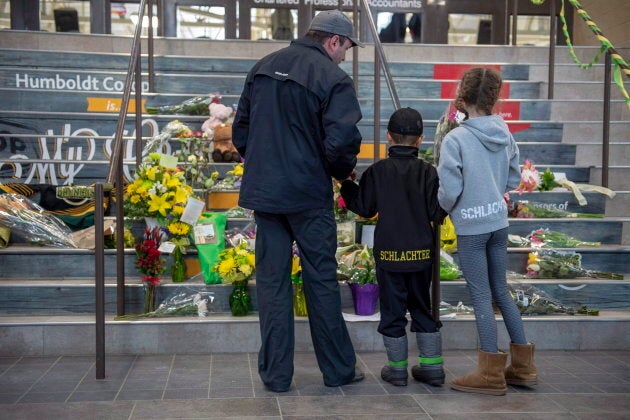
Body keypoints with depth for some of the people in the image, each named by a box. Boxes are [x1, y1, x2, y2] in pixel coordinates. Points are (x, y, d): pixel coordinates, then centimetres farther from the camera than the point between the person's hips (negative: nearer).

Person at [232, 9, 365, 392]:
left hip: (263, 190, 5)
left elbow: (240, 129, 14)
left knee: (272, 281, 9)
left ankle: (275, 374, 14)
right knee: (321, 280, 7)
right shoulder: (334, 78, -10)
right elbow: (340, 143, -20)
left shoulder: (263, 67, 10)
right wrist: (344, 171, 0)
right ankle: (338, 369, 18)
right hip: (308, 195, -5)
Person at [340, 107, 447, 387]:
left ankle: (397, 368, 14)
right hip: (421, 252, 2)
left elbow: (363, 207, 0)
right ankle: (432, 366, 18)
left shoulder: (377, 171, -6)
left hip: (388, 253, -2)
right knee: (422, 308, 15)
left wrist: (347, 185, 14)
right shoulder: (428, 172, -4)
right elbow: (437, 213, -5)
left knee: (392, 310, 8)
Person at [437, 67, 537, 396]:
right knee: (501, 291, 17)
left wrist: (442, 209, 2)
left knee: (481, 297, 2)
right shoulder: (504, 133, 1)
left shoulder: (455, 139, -17)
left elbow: (449, 190, -17)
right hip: (498, 223, 6)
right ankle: (522, 365, 23)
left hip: (470, 227, -6)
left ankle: (492, 374, 9)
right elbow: (513, 178, 10)